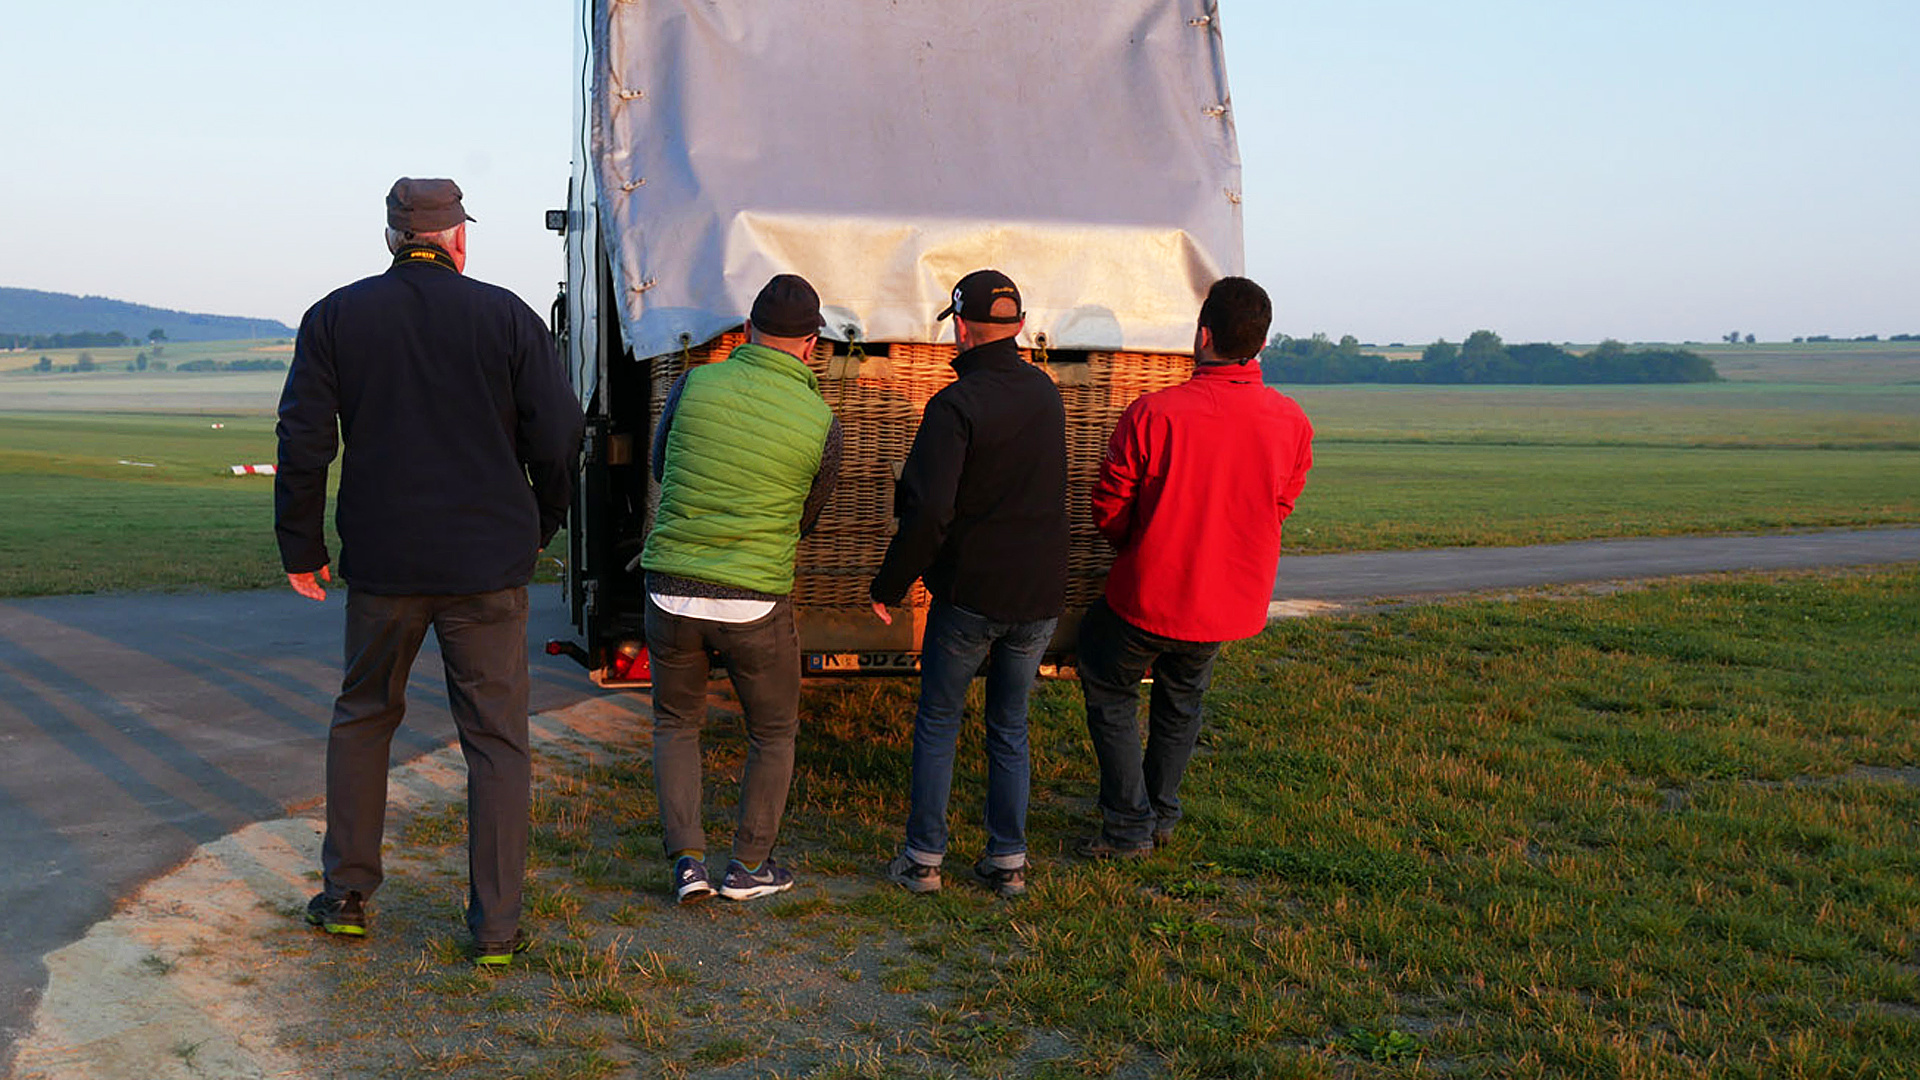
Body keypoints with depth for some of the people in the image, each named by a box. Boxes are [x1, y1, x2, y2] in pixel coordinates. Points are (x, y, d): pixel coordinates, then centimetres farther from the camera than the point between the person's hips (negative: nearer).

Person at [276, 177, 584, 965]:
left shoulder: (335, 317, 2)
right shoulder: (507, 316, -2)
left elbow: (303, 444, -1)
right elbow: (558, 439, -3)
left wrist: (301, 547, 8)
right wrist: (540, 527, 13)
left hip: (382, 565, 2)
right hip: (488, 564, -1)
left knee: (362, 718, 21)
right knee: (495, 738, 6)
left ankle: (346, 894, 25)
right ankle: (496, 924, 6)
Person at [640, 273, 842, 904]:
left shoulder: (694, 385, -3)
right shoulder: (821, 421, -5)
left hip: (671, 590, 2)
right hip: (757, 602, -2)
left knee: (676, 723, 21)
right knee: (773, 732, 20)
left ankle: (687, 859, 11)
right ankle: (750, 865, 23)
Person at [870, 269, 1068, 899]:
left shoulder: (955, 405, -16)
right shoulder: (1045, 393, 6)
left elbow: (929, 511, -24)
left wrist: (889, 584, -11)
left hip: (969, 594, -5)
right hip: (1039, 595, 5)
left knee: (937, 724, 12)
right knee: (1010, 729, 16)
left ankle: (924, 859, 15)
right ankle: (1008, 862, 18)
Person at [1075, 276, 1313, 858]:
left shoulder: (1153, 414, -21)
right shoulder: (1292, 423, -9)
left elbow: (1109, 509, -10)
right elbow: (1279, 507, 7)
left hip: (1151, 592, -4)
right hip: (1234, 600, 4)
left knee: (1110, 690, 19)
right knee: (1182, 700, 28)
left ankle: (1128, 825, 18)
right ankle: (1163, 814, 39)